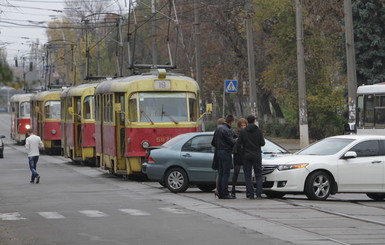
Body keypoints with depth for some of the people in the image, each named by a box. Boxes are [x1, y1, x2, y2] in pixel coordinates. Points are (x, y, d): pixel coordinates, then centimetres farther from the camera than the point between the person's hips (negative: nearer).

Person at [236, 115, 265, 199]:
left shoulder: (242, 131, -5)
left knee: (247, 176, 6)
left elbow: (238, 144, -7)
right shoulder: (258, 131, -6)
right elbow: (262, 143, -5)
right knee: (258, 175, 6)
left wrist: (241, 148, 15)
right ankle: (258, 194, -5)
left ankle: (250, 194, -1)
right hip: (257, 156, 0)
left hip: (246, 156, 0)